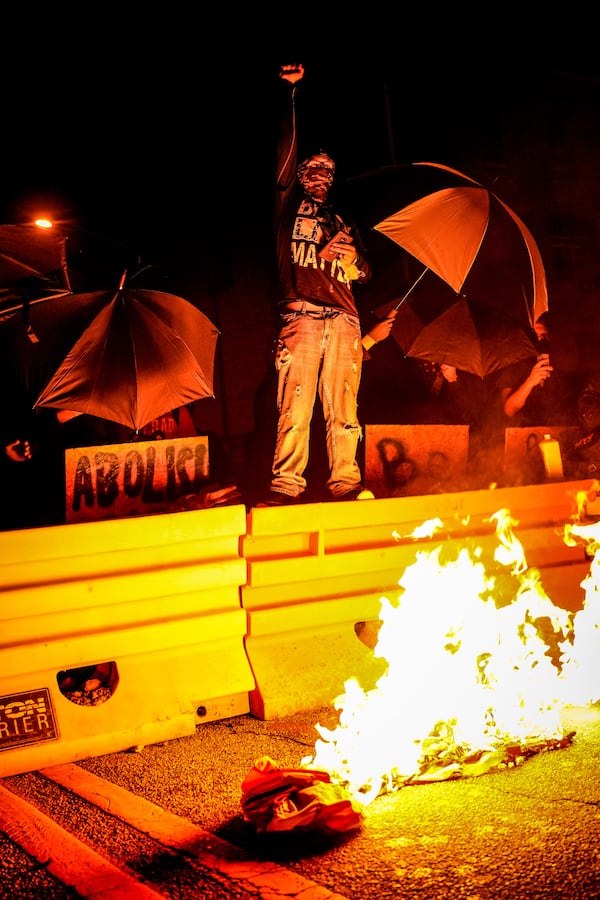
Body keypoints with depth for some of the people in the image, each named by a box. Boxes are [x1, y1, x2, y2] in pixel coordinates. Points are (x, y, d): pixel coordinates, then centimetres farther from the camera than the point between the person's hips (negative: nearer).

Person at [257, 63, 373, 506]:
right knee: (295, 406, -11)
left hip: (343, 319, 3)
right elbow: (286, 155, 8)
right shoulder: (290, 206, 18)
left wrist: (352, 257, 0)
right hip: (301, 316, -3)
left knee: (343, 406, -3)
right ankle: (286, 486, -12)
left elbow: (365, 273, 23)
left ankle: (345, 483, -1)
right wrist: (290, 95, 6)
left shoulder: (344, 224, 27)